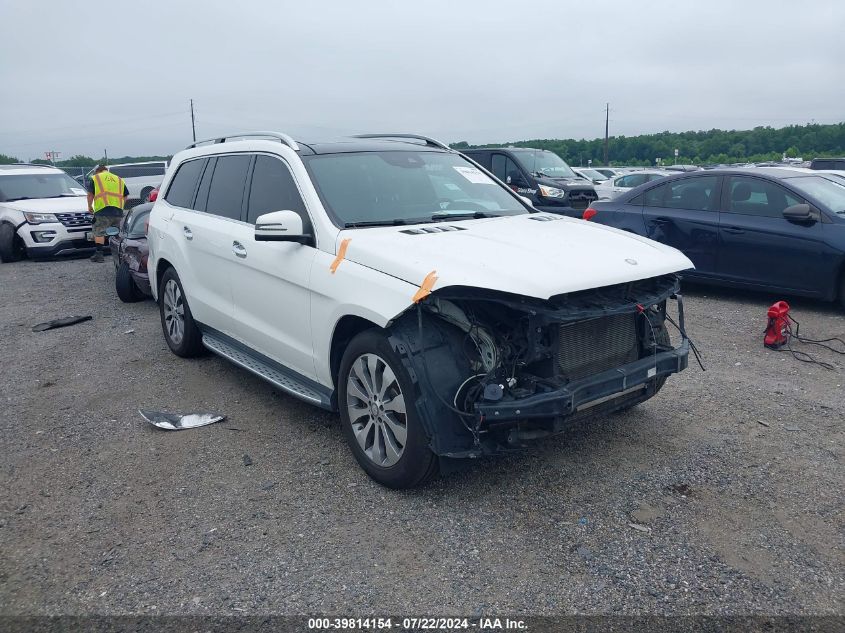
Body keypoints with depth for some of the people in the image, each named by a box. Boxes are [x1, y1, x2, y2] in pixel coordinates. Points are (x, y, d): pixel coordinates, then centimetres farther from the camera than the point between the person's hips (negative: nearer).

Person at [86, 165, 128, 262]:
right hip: (118, 211, 4)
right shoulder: (119, 179, 24)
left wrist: (90, 206, 22)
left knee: (99, 233, 2)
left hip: (103, 210, -4)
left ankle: (99, 254, -6)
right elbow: (126, 196, 18)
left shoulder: (95, 178, 12)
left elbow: (90, 194, 8)